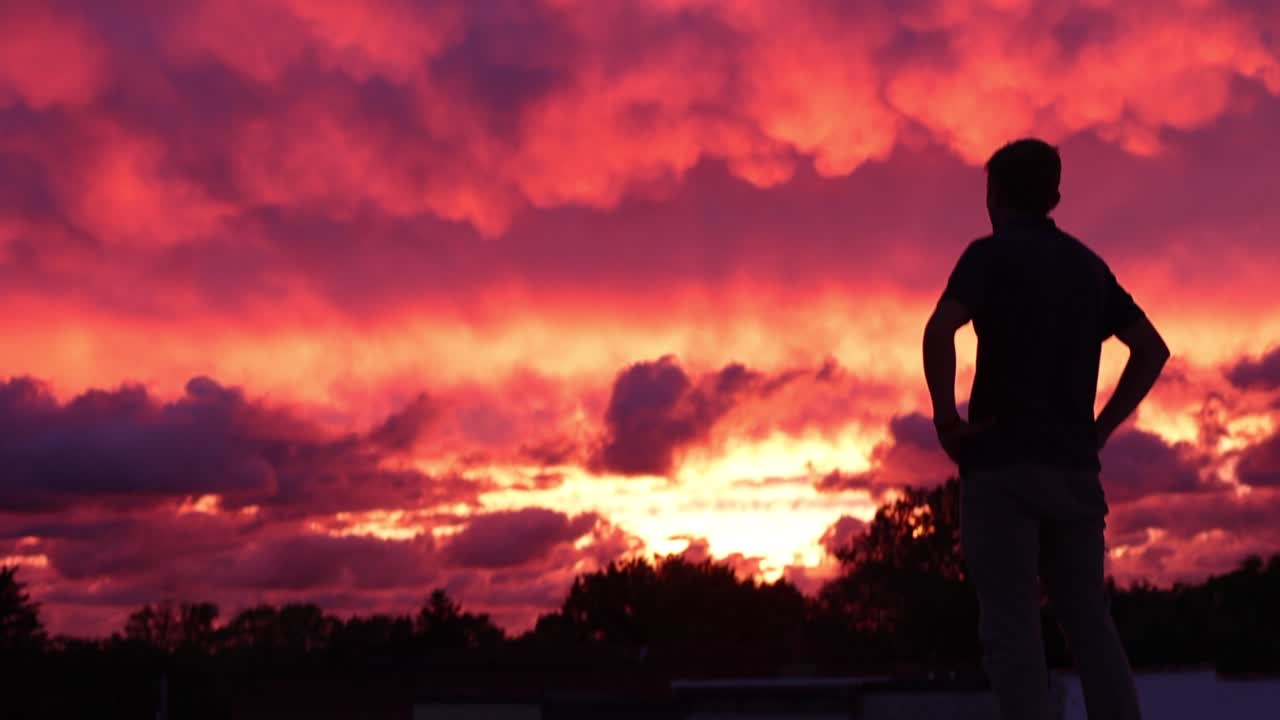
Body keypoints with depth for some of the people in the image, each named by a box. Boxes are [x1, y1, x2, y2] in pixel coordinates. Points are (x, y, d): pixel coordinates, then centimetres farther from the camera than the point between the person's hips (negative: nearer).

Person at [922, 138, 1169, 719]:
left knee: (1010, 625, -5)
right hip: (1074, 466, 6)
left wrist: (946, 416, -9)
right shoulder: (1089, 264, 17)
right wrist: (1100, 427, 16)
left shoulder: (992, 254, -2)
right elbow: (1152, 350, 19)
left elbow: (939, 331, -19)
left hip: (1004, 463, -6)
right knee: (1088, 620, 7)